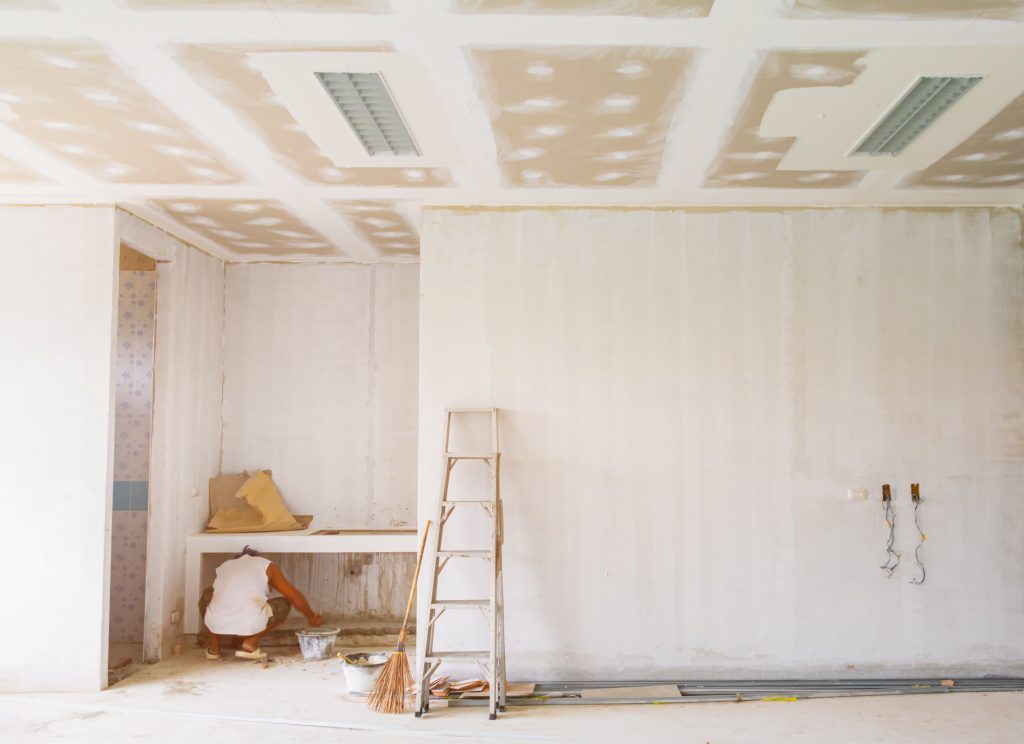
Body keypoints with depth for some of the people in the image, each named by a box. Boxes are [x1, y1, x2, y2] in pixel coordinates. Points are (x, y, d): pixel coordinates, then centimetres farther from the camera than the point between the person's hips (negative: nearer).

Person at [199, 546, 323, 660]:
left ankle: (214, 647, 23)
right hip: (250, 624, -4)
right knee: (283, 605, 25)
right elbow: (294, 596, 21)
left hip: (215, 624, 4)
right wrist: (311, 617, 38)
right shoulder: (265, 565, 19)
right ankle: (251, 642, 6)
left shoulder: (223, 566, 27)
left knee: (208, 595, 36)